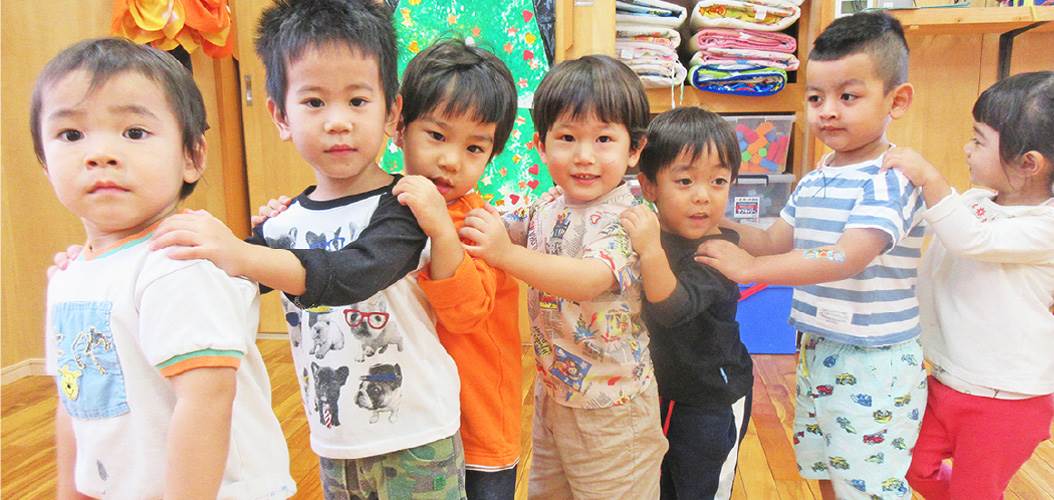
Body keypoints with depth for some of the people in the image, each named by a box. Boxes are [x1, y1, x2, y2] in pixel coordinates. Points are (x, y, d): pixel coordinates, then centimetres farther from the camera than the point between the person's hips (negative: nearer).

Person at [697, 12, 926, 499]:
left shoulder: (891, 179, -19)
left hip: (873, 363, -8)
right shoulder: (813, 181, 6)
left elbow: (845, 258, -30)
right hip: (817, 349, 8)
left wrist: (748, 267, -28)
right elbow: (775, 241, 10)